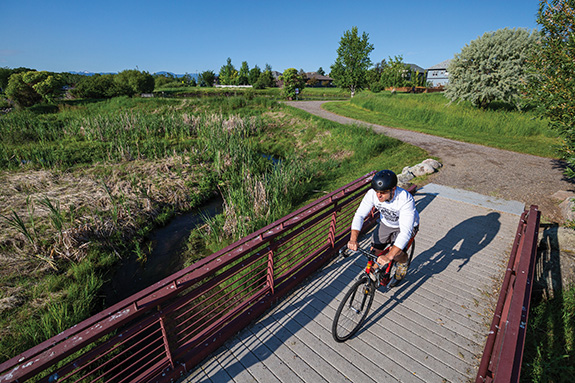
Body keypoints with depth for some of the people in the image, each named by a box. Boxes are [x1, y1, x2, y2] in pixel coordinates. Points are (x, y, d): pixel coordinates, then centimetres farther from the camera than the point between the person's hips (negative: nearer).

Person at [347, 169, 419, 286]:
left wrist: (389, 256, -53)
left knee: (397, 255, -20)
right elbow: (359, 215, -26)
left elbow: (405, 232, -44)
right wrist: (353, 239, -40)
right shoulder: (372, 194, -28)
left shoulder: (406, 200, -39)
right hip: (386, 223, 4)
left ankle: (403, 264, 17)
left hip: (406, 225, -3)